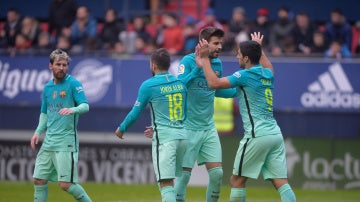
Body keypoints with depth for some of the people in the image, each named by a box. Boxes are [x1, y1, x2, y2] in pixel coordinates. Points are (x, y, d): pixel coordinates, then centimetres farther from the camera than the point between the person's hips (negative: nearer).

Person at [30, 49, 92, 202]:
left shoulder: (73, 84, -6)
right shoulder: (48, 87, 14)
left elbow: (85, 106, -16)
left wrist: (72, 110, -37)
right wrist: (38, 132, 9)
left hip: (66, 141, -7)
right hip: (49, 141, 7)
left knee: (66, 184, -12)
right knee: (39, 180, 5)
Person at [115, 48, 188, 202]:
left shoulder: (148, 85, -4)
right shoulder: (180, 83, 11)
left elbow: (135, 113, 3)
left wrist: (121, 129, 22)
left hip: (164, 137, -6)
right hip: (182, 135, 6)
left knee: (165, 183, -11)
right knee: (171, 180, 18)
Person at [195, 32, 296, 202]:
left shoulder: (245, 75, -8)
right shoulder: (268, 74, 14)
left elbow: (214, 83, -15)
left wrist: (205, 59, -5)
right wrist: (259, 48, 53)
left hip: (257, 135, -7)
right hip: (275, 135, 7)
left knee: (237, 181, 5)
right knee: (281, 183, -1)